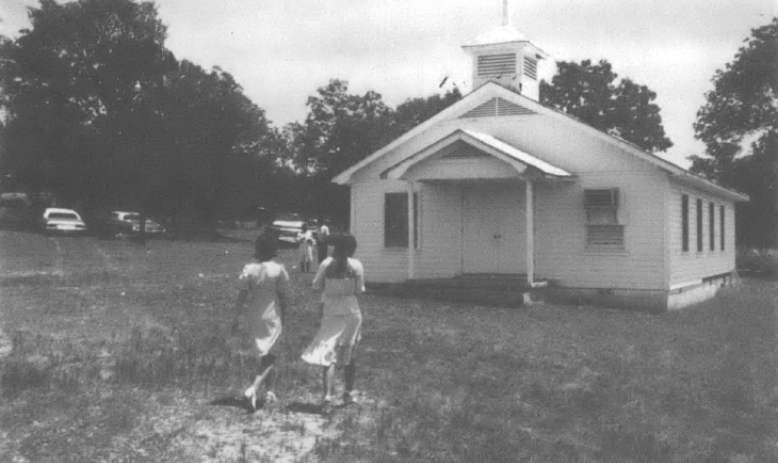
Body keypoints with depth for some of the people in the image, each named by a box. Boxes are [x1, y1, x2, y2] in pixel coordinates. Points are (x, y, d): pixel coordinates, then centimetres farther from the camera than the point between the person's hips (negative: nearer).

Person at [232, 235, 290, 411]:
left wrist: (236, 318, 3)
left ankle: (270, 391, 23)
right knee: (268, 357, 0)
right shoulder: (278, 270, -8)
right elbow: (284, 296, -4)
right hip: (272, 317, -3)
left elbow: (242, 295, -4)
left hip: (254, 316, 3)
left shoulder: (249, 269, -3)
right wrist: (284, 314, 12)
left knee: (266, 354, 19)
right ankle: (253, 388, -21)